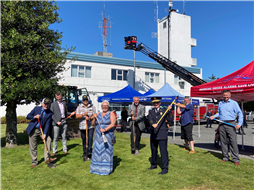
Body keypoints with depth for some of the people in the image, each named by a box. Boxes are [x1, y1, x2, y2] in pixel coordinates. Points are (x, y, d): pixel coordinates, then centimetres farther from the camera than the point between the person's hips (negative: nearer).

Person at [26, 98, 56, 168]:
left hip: (42, 130, 0)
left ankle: (47, 158, -15)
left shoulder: (50, 113, -8)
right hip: (33, 130, 0)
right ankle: (34, 162, 19)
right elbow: (27, 116, -2)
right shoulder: (36, 108, -6)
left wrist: (44, 134, -22)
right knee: (33, 147, 3)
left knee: (48, 140, -21)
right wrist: (34, 117, -23)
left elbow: (47, 124, -12)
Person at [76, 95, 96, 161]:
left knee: (90, 138, -15)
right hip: (82, 126, 2)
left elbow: (94, 116, -1)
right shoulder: (79, 107, 6)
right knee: (84, 140, 10)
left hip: (90, 126, -2)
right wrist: (83, 114, -19)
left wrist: (89, 118, -20)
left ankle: (89, 152, -10)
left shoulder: (92, 107, 5)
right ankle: (84, 153, 23)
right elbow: (77, 116, -3)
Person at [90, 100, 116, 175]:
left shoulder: (111, 114, -1)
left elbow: (112, 124, -13)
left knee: (106, 151, -3)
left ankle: (106, 168, 7)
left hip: (107, 135, -5)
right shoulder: (98, 114, 13)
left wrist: (105, 129, -24)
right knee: (97, 150, 7)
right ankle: (97, 167, 19)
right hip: (98, 135, 5)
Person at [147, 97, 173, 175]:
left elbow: (170, 120, -8)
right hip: (153, 134, 4)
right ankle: (153, 165, 36)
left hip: (162, 135, -3)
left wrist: (169, 111, -15)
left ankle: (165, 168, 8)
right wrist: (153, 124, -32)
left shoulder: (164, 111, 3)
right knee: (153, 151, 17)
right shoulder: (150, 112, 8)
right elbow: (150, 120, -12)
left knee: (163, 151, -3)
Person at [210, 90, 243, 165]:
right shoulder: (220, 103, 15)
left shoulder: (234, 103, 2)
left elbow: (240, 113, -2)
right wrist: (214, 116, 4)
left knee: (233, 142, -6)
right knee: (223, 142, 8)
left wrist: (239, 123, -14)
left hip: (231, 124, -4)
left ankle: (236, 159, 2)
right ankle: (225, 158, 17)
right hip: (222, 125, 4)